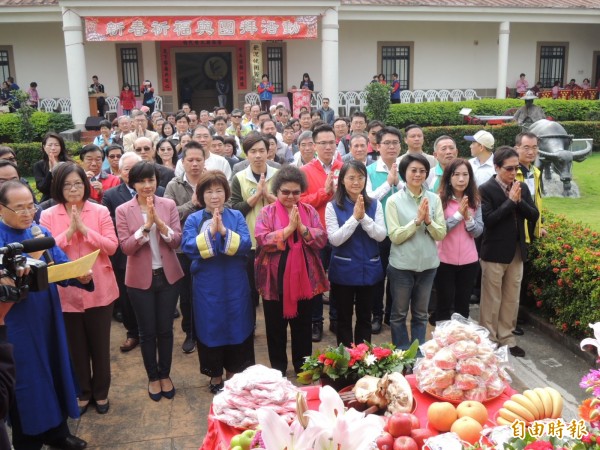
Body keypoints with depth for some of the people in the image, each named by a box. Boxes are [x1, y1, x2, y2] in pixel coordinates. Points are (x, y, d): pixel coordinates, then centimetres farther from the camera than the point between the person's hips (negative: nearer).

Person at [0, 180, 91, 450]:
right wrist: (31, 257, -31)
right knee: (26, 379, 6)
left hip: (48, 317, 6)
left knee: (55, 369, 15)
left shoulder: (41, 232, 5)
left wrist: (80, 276, -18)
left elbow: (63, 266, 3)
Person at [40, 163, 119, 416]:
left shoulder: (100, 212, -2)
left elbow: (111, 247, -8)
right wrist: (70, 231, -16)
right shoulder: (48, 216, -1)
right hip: (66, 292, 0)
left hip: (99, 289, 0)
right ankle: (83, 392, 33)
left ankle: (101, 392, 30)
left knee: (100, 345, 11)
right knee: (76, 346, 13)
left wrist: (84, 229, -16)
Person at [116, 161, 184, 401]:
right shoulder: (123, 210, -6)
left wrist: (159, 222, -22)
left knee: (165, 329, 11)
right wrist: (146, 225, -23)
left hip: (168, 276, 1)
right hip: (140, 279, -1)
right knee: (147, 332, 10)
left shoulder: (169, 205, -2)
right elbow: (126, 247, -12)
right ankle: (153, 377, 29)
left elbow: (177, 241, -7)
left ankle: (165, 375, 30)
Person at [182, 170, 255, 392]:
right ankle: (215, 376, 26)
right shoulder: (194, 219, -2)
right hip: (207, 286, -1)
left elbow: (246, 244, -12)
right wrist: (209, 232, -25)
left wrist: (225, 232, -25)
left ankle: (233, 372, 29)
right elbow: (188, 248, -15)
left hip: (235, 285, 1)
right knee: (211, 327, 8)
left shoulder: (236, 216, 0)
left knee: (236, 326, 10)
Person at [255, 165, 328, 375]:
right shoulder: (267, 212, -3)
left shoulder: (309, 211, 4)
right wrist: (289, 228, -21)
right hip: (275, 280, -2)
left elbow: (322, 239, -5)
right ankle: (278, 369, 27)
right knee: (276, 327, 10)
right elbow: (262, 240, -17)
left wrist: (301, 227, -19)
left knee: (303, 326, 14)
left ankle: (303, 368, 30)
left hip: (303, 279, 2)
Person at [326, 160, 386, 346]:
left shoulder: (375, 204, 0)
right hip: (343, 270, -2)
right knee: (344, 318, 10)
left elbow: (381, 236, -8)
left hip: (368, 269, 2)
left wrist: (364, 217, -20)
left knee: (365, 317, 14)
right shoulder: (333, 206, -7)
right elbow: (334, 240, -14)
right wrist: (354, 218, -20)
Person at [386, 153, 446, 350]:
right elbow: (395, 236, -14)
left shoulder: (434, 199, 0)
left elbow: (441, 234, -2)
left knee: (421, 314, 17)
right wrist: (417, 220, -23)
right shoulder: (394, 201, -8)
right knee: (399, 314, 11)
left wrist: (428, 220, -20)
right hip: (402, 265, -3)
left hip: (428, 264, 3)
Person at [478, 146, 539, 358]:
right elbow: (487, 220, -20)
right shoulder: (486, 189, -11)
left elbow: (534, 216, 2)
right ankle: (488, 341, 18)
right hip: (494, 253, -5)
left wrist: (519, 201, -13)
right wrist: (510, 201, -20)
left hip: (517, 252, 6)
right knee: (491, 301, 5)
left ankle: (507, 339, 27)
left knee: (512, 300, 14)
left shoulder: (522, 187, 5)